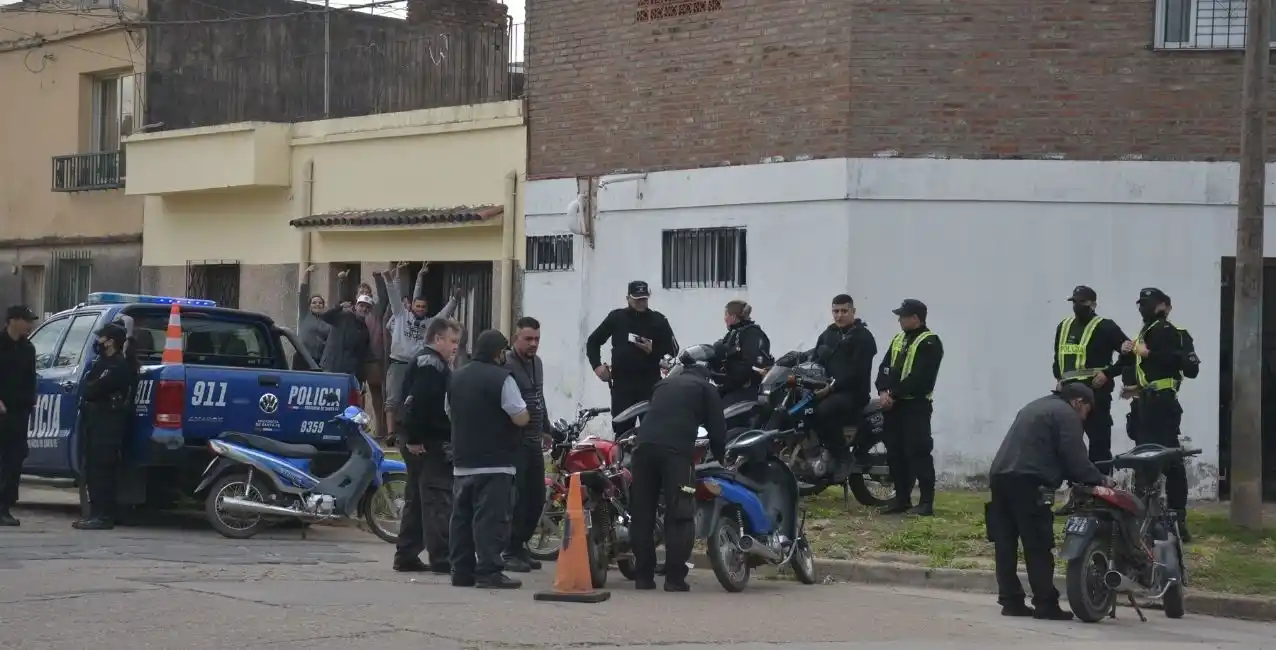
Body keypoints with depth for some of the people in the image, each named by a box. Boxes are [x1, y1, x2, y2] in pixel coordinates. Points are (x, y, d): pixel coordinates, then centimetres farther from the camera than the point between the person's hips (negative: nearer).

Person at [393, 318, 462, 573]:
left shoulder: (421, 363, 21)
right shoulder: (433, 365, -13)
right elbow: (419, 403, -25)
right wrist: (415, 438, -24)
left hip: (419, 444, 11)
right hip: (432, 444, -11)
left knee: (417, 500, 14)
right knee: (438, 500, -10)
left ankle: (406, 555, 17)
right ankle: (441, 558, -12)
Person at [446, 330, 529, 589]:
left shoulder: (457, 377, 11)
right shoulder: (501, 378, -13)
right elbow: (521, 418, -15)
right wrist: (526, 413, 6)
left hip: (462, 462, 7)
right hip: (495, 463, -7)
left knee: (462, 516, 10)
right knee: (491, 518, -7)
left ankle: (461, 571, 13)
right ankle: (489, 572, -10)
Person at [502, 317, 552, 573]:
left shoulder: (536, 362, 15)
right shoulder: (507, 366, -13)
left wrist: (546, 429, 27)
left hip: (534, 441, 8)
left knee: (537, 496, 10)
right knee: (517, 498, -6)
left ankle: (521, 545, 22)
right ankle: (511, 552, 2)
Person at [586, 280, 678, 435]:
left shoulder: (658, 321, 7)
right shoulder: (616, 318, 9)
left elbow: (672, 350, 6)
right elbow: (593, 341, 16)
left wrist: (653, 351, -12)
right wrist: (597, 365, 2)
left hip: (650, 384, -1)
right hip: (622, 383, 1)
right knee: (621, 431, -1)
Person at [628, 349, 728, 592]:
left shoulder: (663, 384, 33)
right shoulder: (705, 388, 20)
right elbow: (717, 428, 16)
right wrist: (719, 458, 30)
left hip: (644, 444, 4)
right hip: (676, 450, -4)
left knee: (642, 513, 8)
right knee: (679, 515, -1)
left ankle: (643, 576, 8)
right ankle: (675, 578, -6)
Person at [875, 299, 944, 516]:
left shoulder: (929, 343, -9)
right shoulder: (898, 339, 19)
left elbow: (919, 378, -19)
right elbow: (885, 368, 12)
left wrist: (894, 394, -18)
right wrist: (884, 391, -6)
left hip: (916, 406, -8)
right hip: (894, 404, 8)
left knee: (918, 452, -11)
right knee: (895, 453, 9)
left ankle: (927, 501, -9)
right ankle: (902, 498, 16)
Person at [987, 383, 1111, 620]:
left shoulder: (1036, 407, 29)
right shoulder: (1066, 414, 1)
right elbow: (1075, 458, -8)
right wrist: (1100, 479, 6)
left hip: (1000, 475, 9)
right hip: (1027, 482, -9)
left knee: (1006, 544, 7)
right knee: (1038, 547, -5)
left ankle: (1011, 601, 9)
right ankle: (1046, 605, -4)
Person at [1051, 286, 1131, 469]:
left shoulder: (1105, 327, -2)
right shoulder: (1064, 327, 17)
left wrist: (1108, 373, -12)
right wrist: (1059, 376, 13)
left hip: (1096, 393, -7)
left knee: (1099, 443, -6)